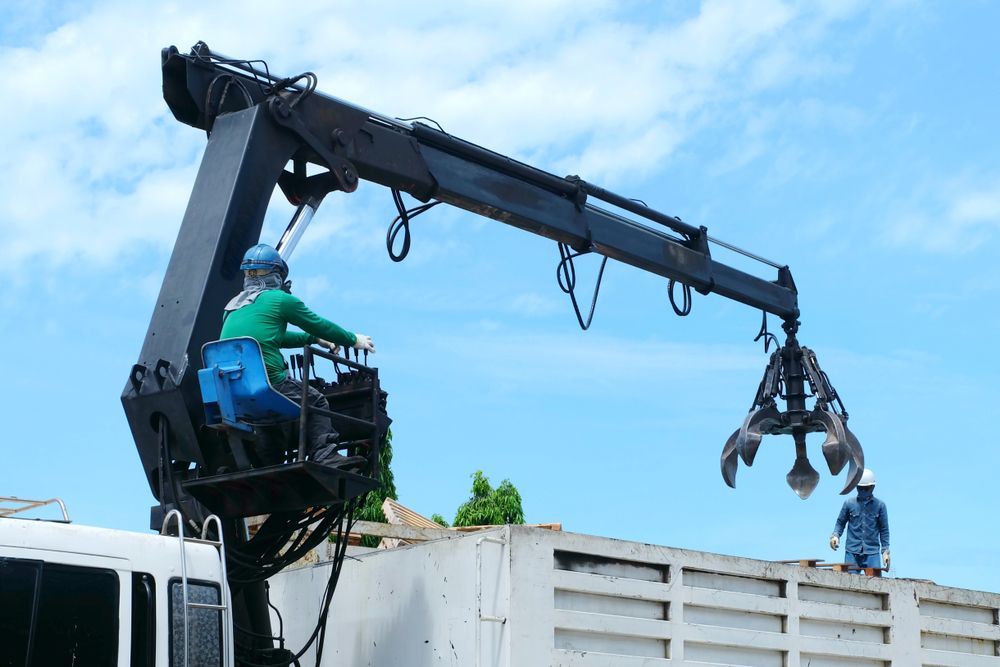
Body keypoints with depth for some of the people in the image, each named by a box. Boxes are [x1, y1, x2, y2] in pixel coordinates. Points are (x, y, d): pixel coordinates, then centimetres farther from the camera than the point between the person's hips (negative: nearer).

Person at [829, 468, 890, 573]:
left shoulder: (880, 505, 6)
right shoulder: (849, 503, 7)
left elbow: (884, 530, 8)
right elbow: (840, 523, 13)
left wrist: (885, 551, 1)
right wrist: (835, 535, -6)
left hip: (872, 553, 0)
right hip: (852, 553, 1)